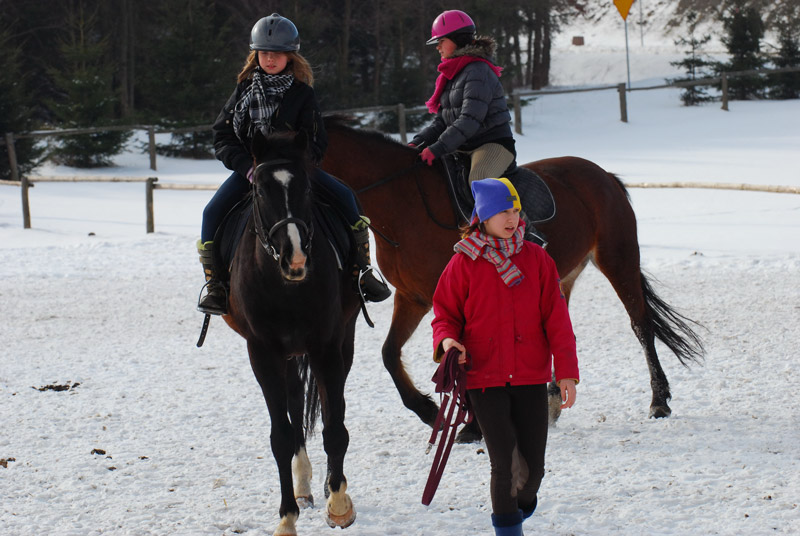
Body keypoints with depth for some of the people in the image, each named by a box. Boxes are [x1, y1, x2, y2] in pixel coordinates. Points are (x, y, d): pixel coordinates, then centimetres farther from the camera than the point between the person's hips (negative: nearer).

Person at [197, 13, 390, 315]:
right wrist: (247, 167, -13)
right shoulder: (245, 90, 5)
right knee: (213, 212, -23)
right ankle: (214, 286, -15)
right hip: (250, 168, 1)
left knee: (346, 198, -18)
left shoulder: (301, 93, 0)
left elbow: (316, 142, -2)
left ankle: (363, 273, -9)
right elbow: (223, 135, 3)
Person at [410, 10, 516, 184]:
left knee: (478, 178, -37)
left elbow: (470, 120, -24)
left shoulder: (478, 72, -15)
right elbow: (441, 122, 15)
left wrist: (437, 148, -29)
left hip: (493, 144, -10)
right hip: (464, 148, 10)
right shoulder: (451, 75, 15)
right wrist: (418, 143, -2)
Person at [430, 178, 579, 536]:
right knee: (504, 463, -5)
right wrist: (447, 340, -17)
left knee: (533, 465, 3)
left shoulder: (536, 258, 2)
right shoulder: (463, 263, -2)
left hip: (531, 377, 2)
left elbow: (556, 318, 1)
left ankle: (522, 507, 35)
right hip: (484, 378, -2)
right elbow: (445, 313, 6)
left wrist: (566, 370, -4)